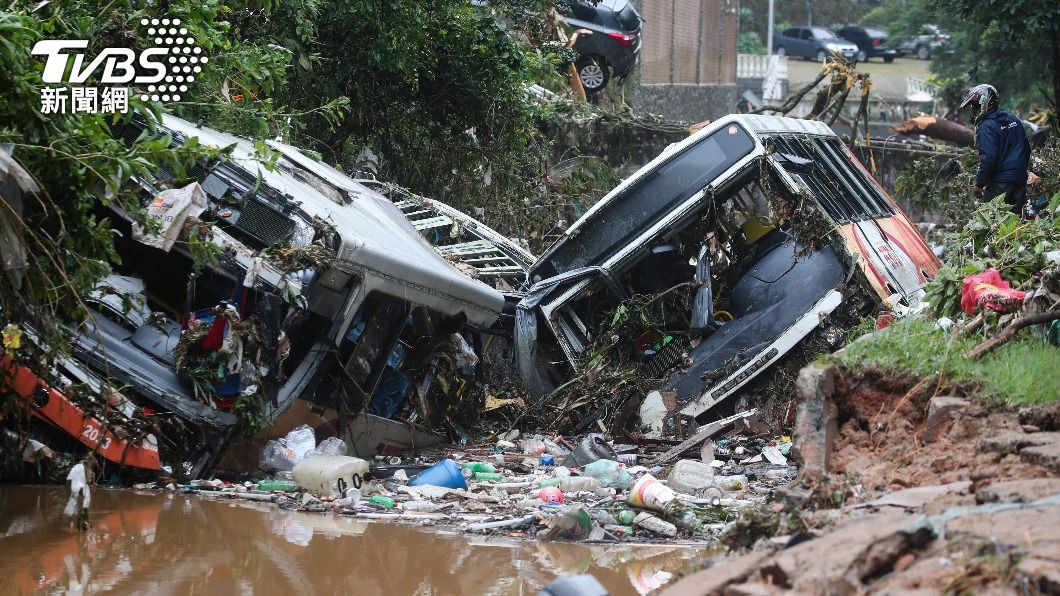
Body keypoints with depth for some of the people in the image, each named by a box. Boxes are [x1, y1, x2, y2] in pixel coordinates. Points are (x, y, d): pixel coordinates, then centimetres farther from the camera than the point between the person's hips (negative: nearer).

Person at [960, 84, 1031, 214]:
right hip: (1020, 179, 8)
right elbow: (1026, 148, 17)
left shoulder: (986, 127, -14)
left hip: (1000, 183, -8)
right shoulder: (1014, 120, 11)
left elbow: (988, 158, -20)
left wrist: (979, 184, -12)